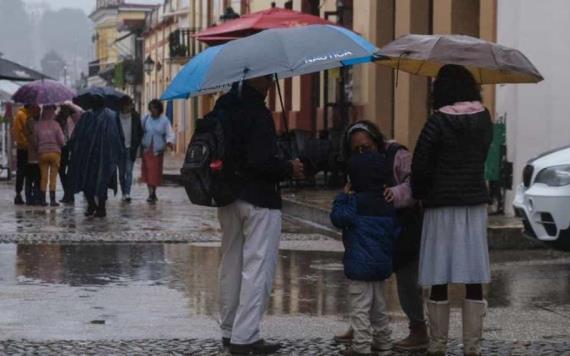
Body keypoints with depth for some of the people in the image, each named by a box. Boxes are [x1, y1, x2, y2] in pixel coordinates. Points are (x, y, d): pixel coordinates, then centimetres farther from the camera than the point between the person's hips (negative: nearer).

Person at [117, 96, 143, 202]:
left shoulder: (135, 116, 1)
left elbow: (139, 133, 5)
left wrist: (135, 147, -2)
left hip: (130, 148, -1)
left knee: (129, 171, -10)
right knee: (121, 172, 6)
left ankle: (127, 193, -15)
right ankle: (124, 193, 14)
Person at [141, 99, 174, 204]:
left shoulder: (164, 120, -3)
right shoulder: (146, 119, 2)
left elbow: (169, 134, -4)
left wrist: (170, 142, -24)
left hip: (158, 150, -2)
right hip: (146, 149, 2)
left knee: (155, 172, -3)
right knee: (147, 172, 1)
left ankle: (152, 194, 10)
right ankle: (151, 193, 14)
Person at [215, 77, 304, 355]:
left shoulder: (223, 107, 6)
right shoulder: (258, 113, -19)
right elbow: (261, 162, -24)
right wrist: (289, 169, -8)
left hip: (227, 198, 8)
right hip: (259, 200, -8)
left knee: (231, 264, 17)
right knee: (257, 267, -3)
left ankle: (229, 331, 25)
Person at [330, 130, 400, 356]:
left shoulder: (357, 202, -15)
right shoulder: (388, 202, 8)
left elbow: (338, 217, -18)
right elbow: (396, 230, 14)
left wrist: (343, 197, -6)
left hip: (360, 262, -8)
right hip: (382, 261, 8)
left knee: (360, 304, -3)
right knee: (378, 303, 19)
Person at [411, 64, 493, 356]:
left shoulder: (438, 122, -11)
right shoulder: (484, 119, 3)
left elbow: (420, 167, -10)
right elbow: (479, 158, 9)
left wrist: (420, 196, 7)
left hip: (442, 205, -4)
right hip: (476, 203, 4)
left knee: (439, 280, 3)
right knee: (474, 280, 6)